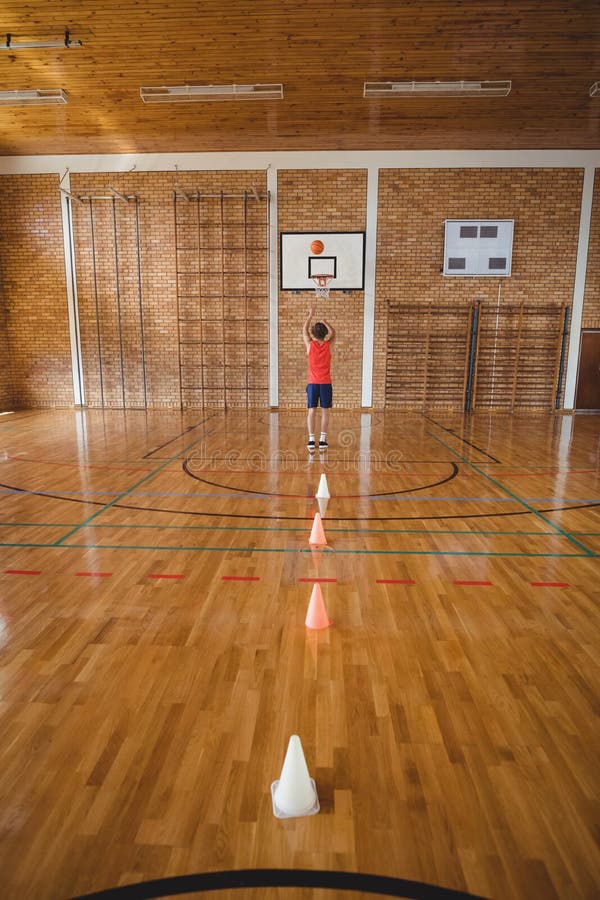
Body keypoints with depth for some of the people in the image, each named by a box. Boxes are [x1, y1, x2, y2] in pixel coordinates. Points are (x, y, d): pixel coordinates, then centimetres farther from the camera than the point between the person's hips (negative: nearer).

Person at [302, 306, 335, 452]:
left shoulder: (310, 345, -4)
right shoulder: (328, 345, -3)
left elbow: (304, 330, 14)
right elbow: (333, 331, 17)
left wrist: (311, 315, 20)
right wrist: (323, 321, 19)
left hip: (312, 383, 0)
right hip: (325, 384, 0)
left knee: (312, 412, 1)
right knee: (325, 412, 4)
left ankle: (311, 440, -4)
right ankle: (322, 440, 4)